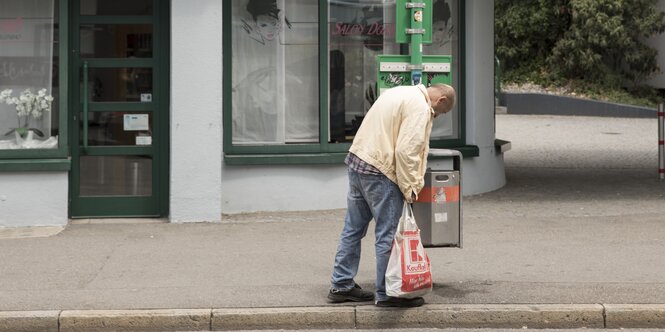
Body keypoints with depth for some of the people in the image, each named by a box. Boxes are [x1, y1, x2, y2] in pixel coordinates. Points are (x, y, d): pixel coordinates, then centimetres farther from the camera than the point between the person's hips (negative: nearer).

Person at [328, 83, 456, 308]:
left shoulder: (400, 93, 19)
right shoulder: (420, 107, -12)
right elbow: (406, 150, -20)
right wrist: (410, 189, -12)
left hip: (356, 161, 10)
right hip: (379, 172, -10)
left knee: (353, 228, 15)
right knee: (387, 235, -2)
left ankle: (341, 285, 22)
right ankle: (387, 293, 3)